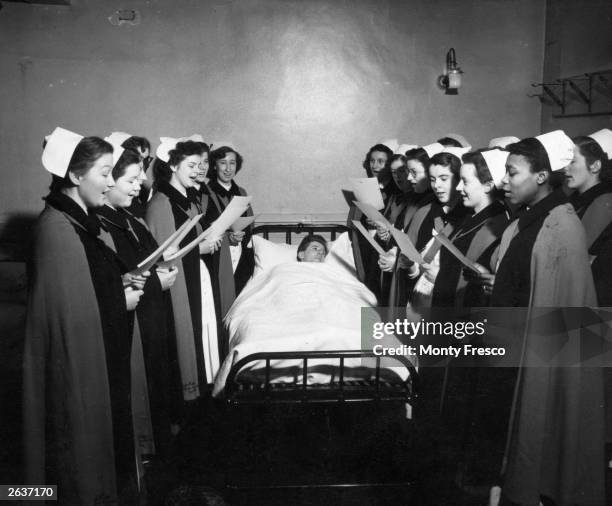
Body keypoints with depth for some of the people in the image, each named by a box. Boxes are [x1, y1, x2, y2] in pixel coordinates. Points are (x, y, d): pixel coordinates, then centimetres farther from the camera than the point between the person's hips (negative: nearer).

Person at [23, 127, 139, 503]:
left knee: (100, 450, 21)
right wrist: (123, 302, -14)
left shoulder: (77, 221, 7)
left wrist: (122, 285, 2)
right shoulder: (58, 230, -22)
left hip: (98, 362, 9)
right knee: (85, 457, 8)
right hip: (79, 369, -9)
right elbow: (72, 315, -25)